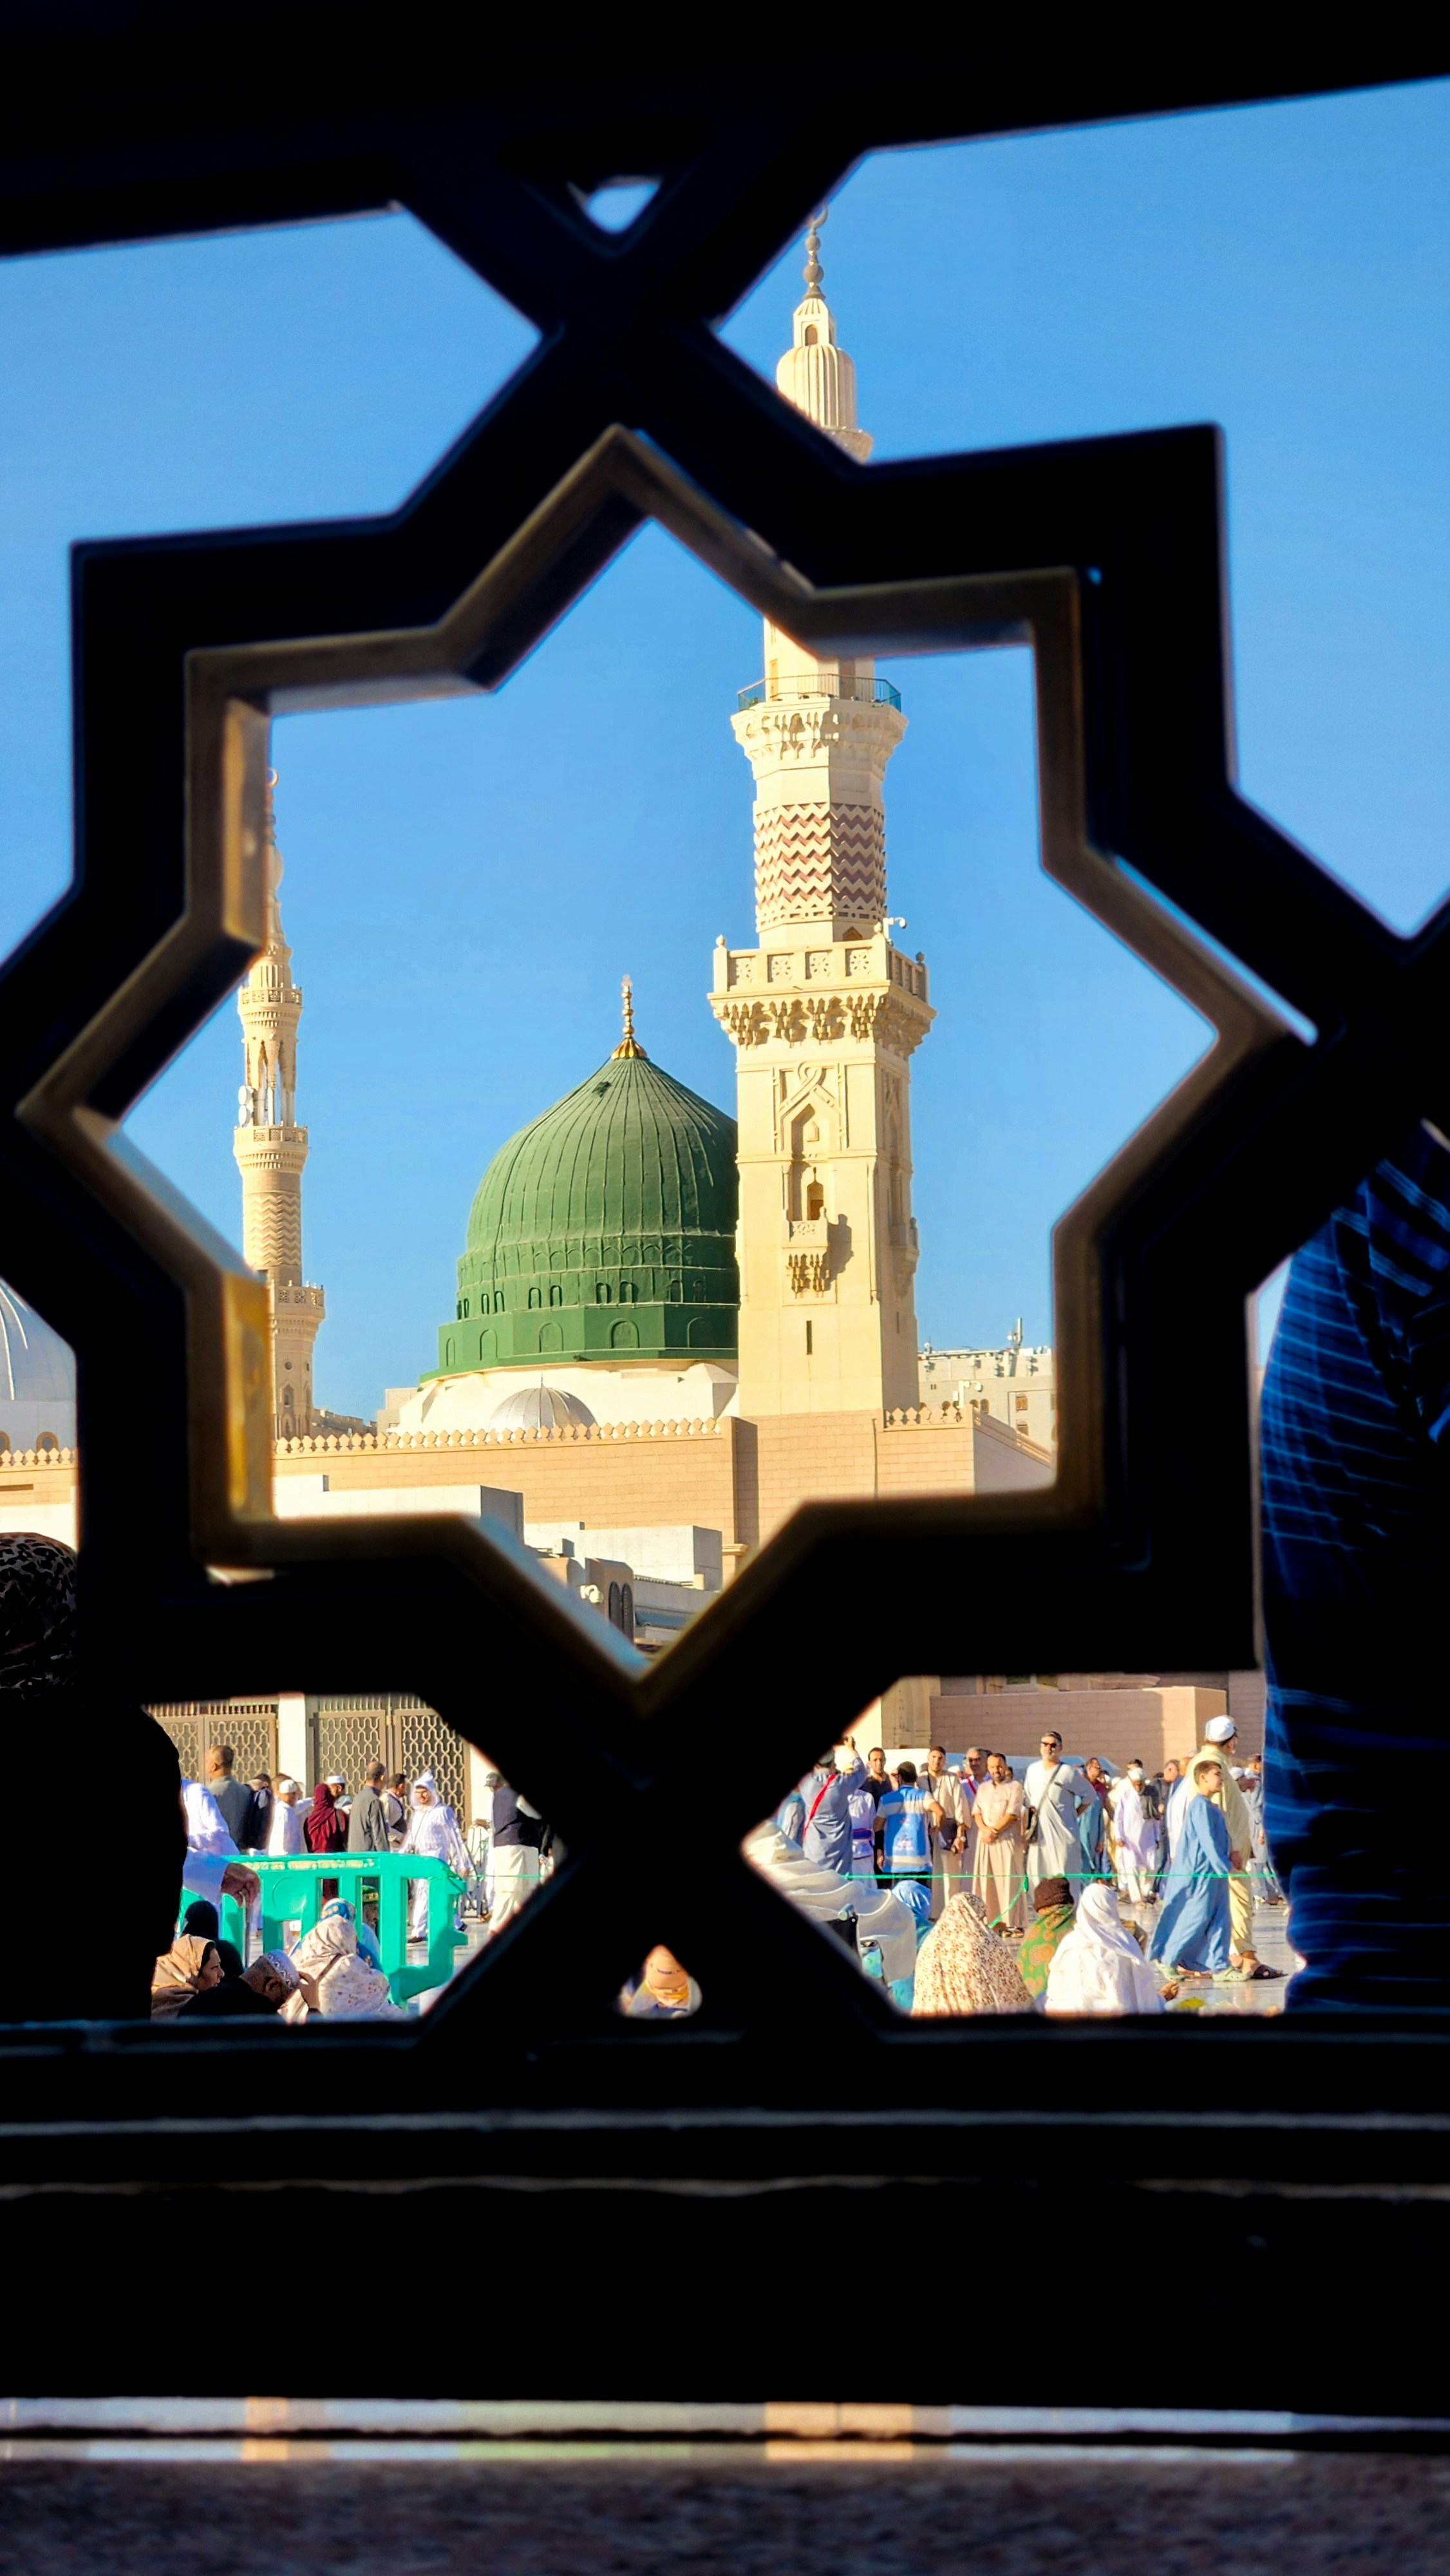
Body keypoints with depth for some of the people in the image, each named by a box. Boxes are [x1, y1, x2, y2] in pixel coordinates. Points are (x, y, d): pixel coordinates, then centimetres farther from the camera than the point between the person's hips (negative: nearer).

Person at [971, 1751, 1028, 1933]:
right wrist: (984, 1830, -8)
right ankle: (989, 1921, 4)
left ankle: (1014, 1923, -8)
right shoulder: (983, 1788, 17)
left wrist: (994, 1830, -13)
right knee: (986, 1880, 2)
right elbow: (977, 1812, 11)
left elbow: (1013, 1815, -9)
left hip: (1008, 1840, -6)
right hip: (985, 1840, 6)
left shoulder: (1014, 1787, -1)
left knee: (1009, 1880, -7)